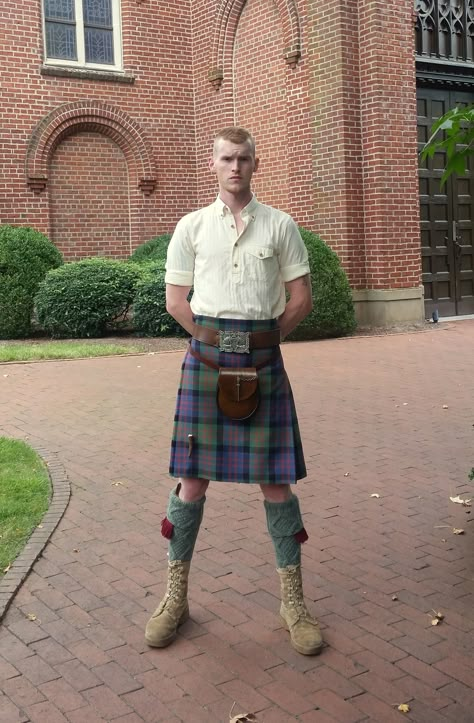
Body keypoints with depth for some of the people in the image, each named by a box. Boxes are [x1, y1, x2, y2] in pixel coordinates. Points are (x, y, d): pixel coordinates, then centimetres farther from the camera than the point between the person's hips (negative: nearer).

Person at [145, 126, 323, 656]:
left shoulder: (280, 226, 7)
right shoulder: (191, 226, 8)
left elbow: (302, 297, 5)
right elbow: (176, 300, 7)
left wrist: (260, 341, -1)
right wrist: (218, 344, 0)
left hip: (264, 361, 0)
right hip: (206, 356, 0)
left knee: (275, 479, 3)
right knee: (193, 477, 3)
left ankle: (293, 602, 15)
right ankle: (175, 597, 18)